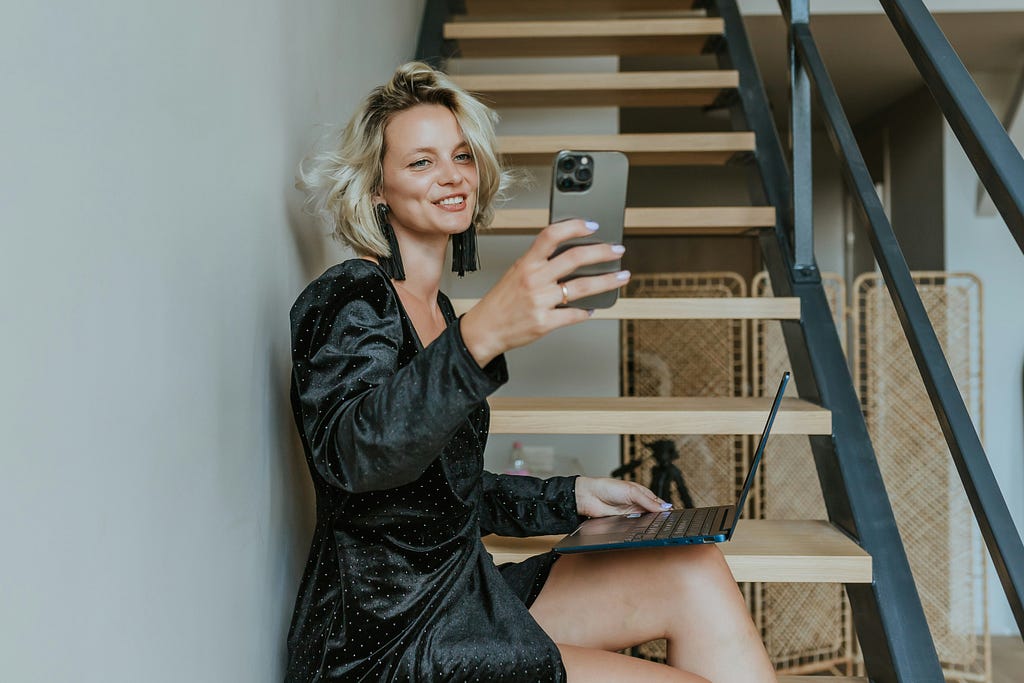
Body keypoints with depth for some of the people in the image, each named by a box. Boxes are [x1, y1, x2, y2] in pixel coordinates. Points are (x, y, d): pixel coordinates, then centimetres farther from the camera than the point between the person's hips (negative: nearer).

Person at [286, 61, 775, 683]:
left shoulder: (435, 309, 14)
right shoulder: (348, 298, -13)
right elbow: (350, 455, -34)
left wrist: (573, 497, 10)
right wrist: (480, 336, -48)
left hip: (461, 594, 8)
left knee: (697, 574, -3)